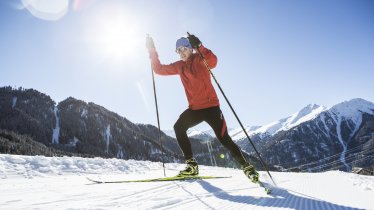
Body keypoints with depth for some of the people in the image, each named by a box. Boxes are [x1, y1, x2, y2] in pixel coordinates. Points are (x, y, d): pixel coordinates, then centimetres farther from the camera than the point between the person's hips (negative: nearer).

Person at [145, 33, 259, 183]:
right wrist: (152, 50, 4)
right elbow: (159, 69, 12)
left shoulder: (200, 60, -5)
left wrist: (199, 46, -38)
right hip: (194, 108, 6)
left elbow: (213, 61, -27)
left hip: (211, 106, -5)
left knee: (224, 139, -8)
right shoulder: (179, 66, 12)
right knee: (179, 127, -15)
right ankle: (191, 165, -9)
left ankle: (246, 166, 10)